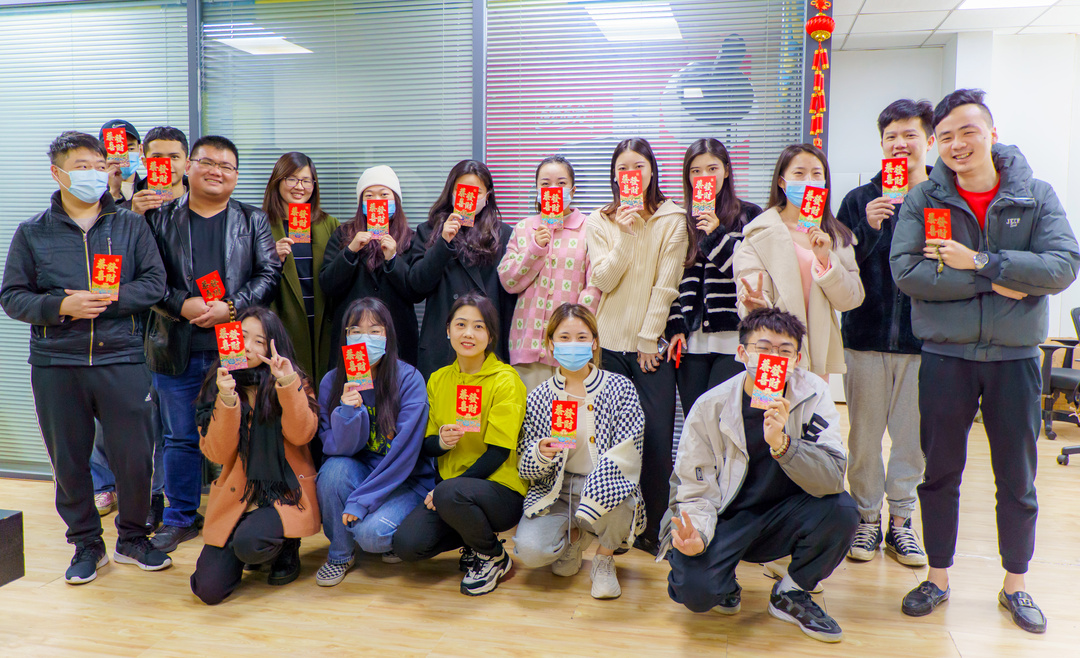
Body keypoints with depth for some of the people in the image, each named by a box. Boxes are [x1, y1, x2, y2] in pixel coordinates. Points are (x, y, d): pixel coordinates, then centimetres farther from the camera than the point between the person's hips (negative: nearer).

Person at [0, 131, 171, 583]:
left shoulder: (130, 226, 8)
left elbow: (154, 283, 1)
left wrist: (108, 301, -13)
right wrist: (61, 306, -13)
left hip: (121, 360, 0)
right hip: (55, 364, 1)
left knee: (135, 457, 1)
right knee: (69, 461, 8)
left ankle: (132, 538, 22)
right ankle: (86, 545, 26)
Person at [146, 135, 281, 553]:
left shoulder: (253, 221, 9)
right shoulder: (161, 219, 8)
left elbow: (269, 274, 0)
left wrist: (231, 307, -13)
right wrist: (182, 305, -14)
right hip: (178, 349, 1)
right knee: (181, 437, 10)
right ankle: (181, 518, 24)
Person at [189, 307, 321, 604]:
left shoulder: (294, 381, 0)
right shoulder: (217, 384, 3)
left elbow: (301, 434, -16)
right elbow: (217, 454, -7)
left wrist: (288, 384, -24)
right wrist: (227, 401, -21)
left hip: (285, 492, -2)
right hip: (236, 494, 3)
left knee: (248, 543, -32)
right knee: (209, 590, -9)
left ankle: (286, 548, 4)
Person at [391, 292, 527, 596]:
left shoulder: (505, 381, -10)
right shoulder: (438, 380, 7)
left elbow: (498, 453, -14)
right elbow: (427, 446, 10)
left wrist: (444, 489, -19)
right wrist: (441, 441, -15)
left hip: (502, 490, -5)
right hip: (447, 484, 5)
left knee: (450, 494, -36)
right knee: (406, 544, -17)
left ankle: (493, 557, -5)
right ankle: (473, 537, 12)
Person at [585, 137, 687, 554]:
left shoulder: (672, 219, 2)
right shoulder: (599, 222, 9)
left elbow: (666, 285, -3)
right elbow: (602, 281, -3)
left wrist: (649, 339, -7)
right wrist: (625, 236, -11)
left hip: (652, 343, -2)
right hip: (610, 342, 2)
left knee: (657, 436, -3)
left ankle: (652, 528, 10)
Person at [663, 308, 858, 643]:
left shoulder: (813, 394, -12)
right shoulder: (710, 407, -14)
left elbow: (832, 479, -22)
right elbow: (696, 490, -8)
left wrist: (781, 444, -40)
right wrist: (696, 533, -29)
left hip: (783, 519, 2)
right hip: (726, 518, -2)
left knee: (842, 509, -27)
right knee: (695, 591, -29)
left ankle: (791, 594, 1)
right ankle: (725, 584, 12)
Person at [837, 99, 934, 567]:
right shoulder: (859, 201, 4)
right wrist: (868, 228, -16)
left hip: (923, 340, 0)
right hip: (866, 337, 0)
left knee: (913, 436, 7)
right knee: (864, 436, 7)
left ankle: (900, 519, 24)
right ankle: (867, 519, 22)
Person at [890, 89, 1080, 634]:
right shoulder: (922, 200, -2)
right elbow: (906, 271, -15)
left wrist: (978, 260, -19)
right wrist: (994, 282, -17)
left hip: (1015, 356, 1)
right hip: (945, 357, 0)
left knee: (1018, 480, 11)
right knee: (940, 473, 10)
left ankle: (1015, 585, 30)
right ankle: (937, 577, 26)